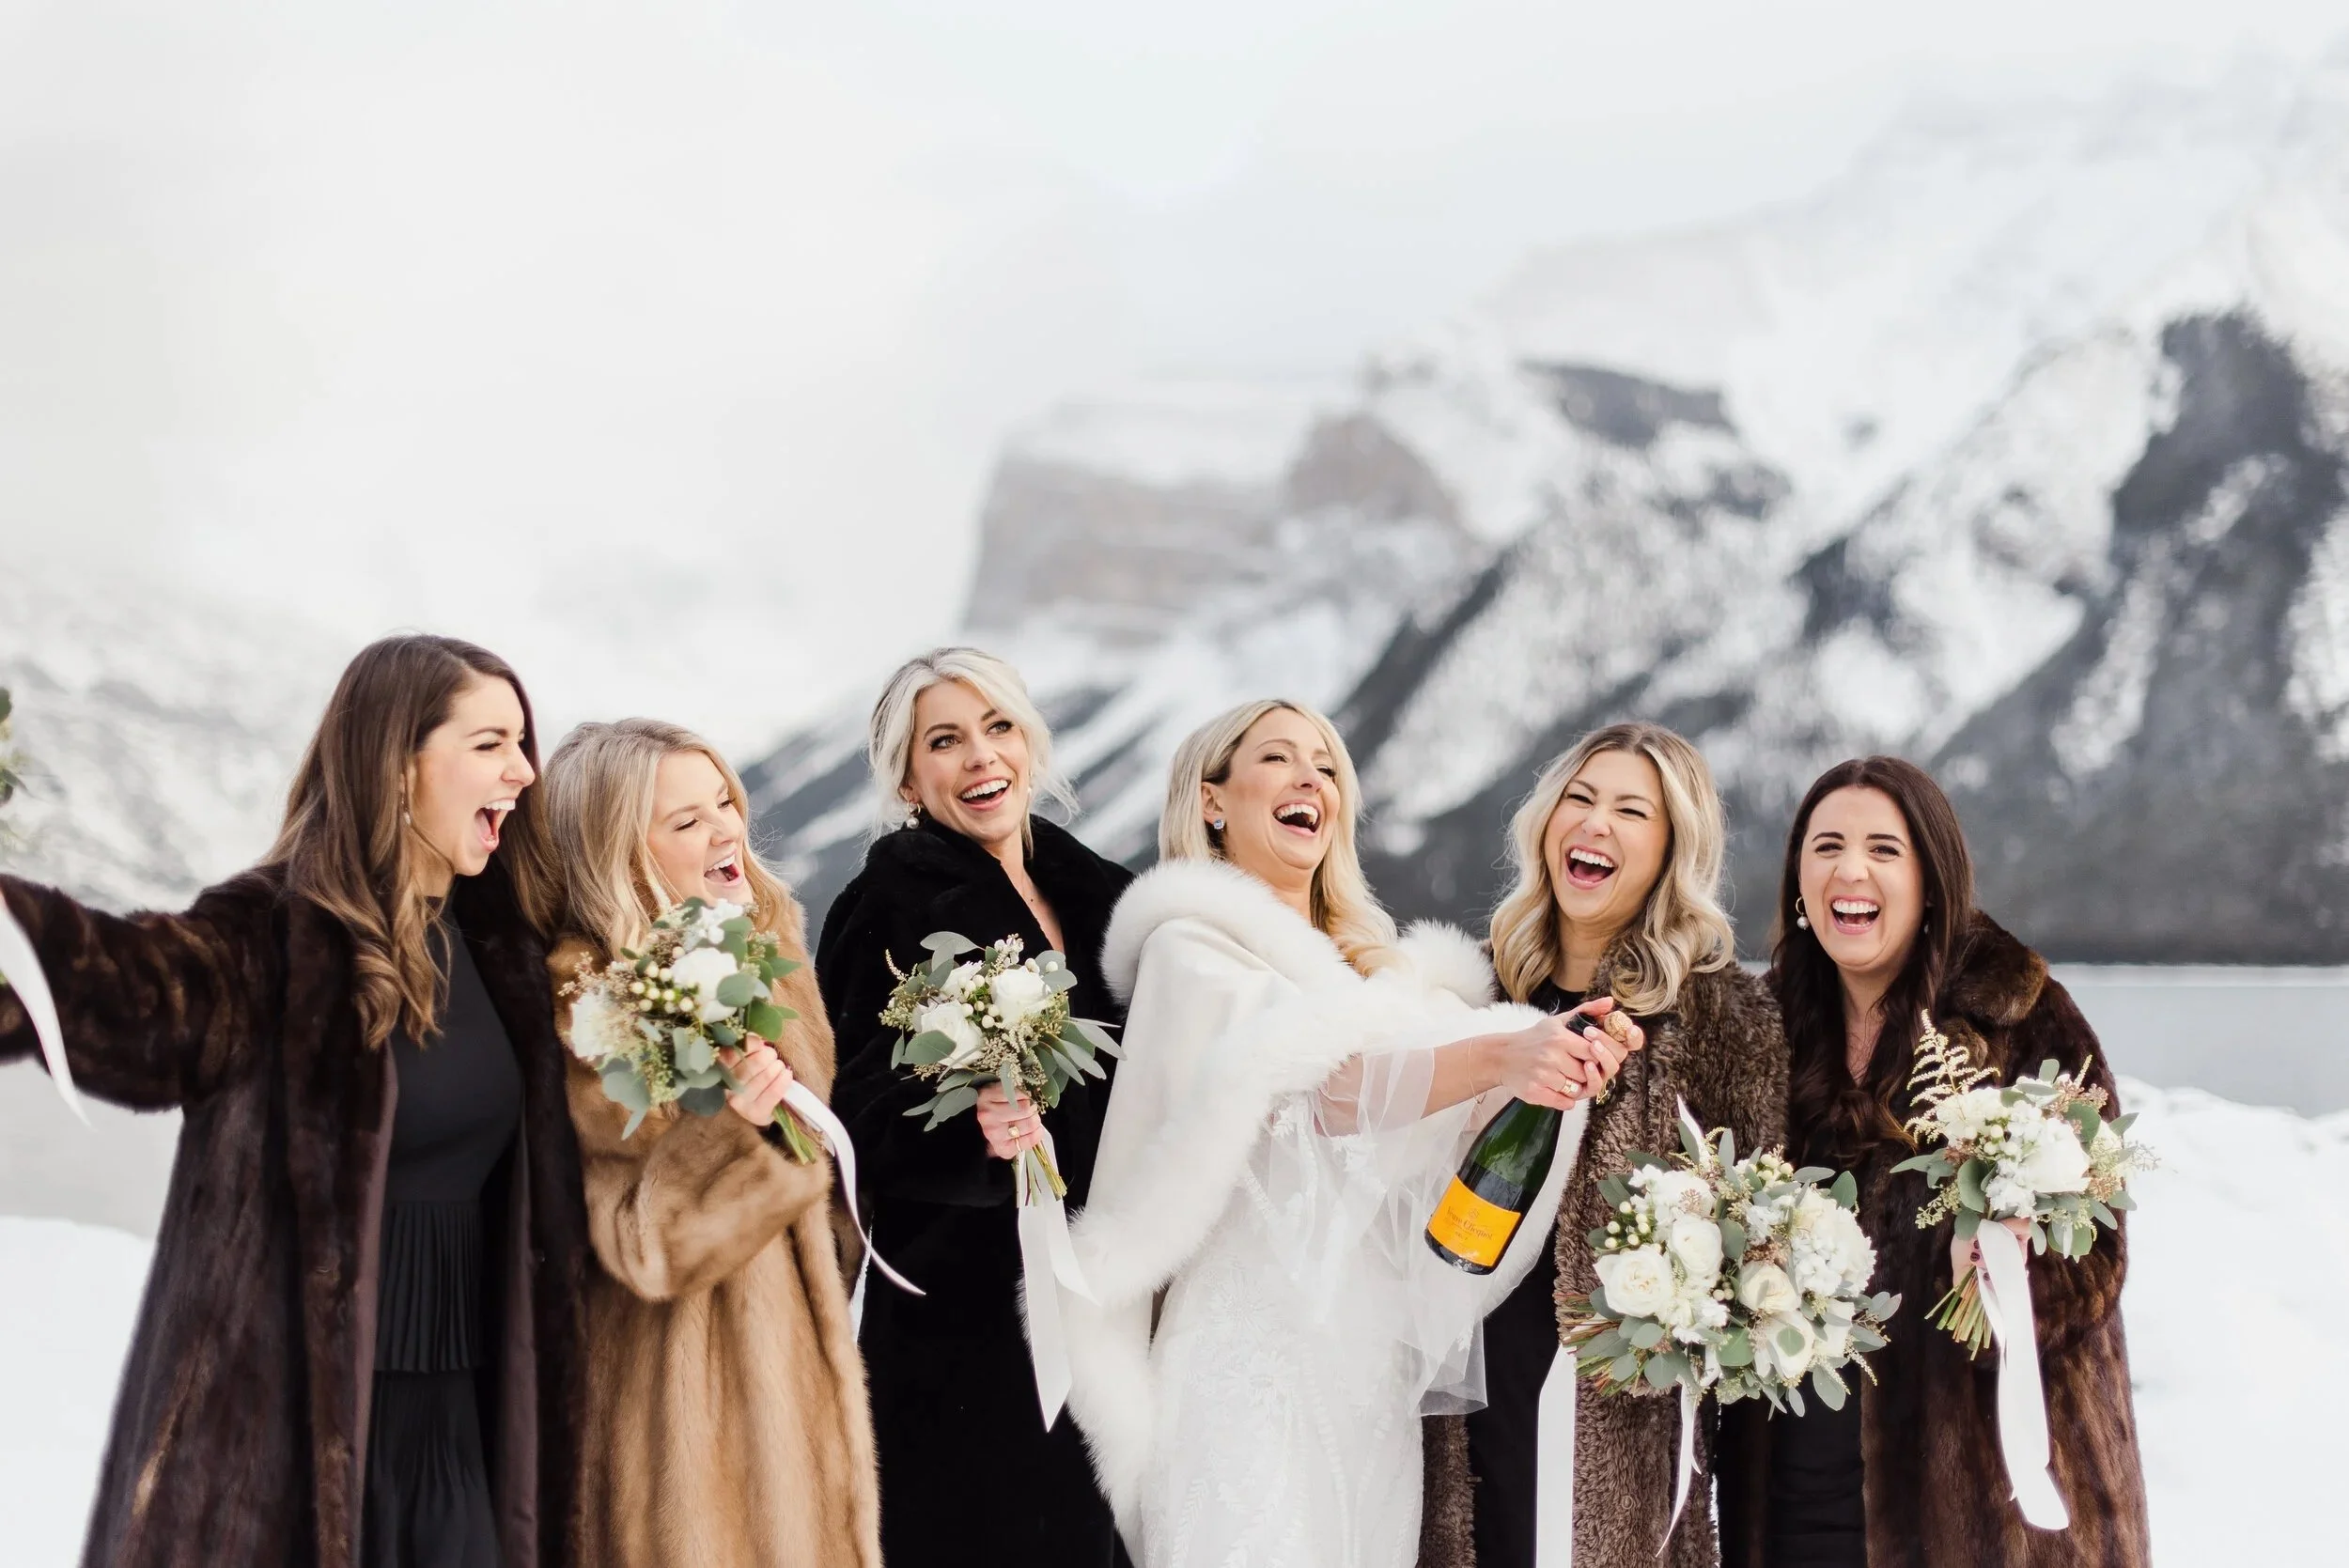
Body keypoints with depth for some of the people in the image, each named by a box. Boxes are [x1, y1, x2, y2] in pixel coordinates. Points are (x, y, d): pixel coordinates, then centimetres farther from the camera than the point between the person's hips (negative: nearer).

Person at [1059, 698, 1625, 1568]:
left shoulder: (1378, 967, 20)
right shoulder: (1194, 947, -1)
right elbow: (1314, 1090, -17)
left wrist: (1563, 1057, -2)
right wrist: (1493, 1056, -29)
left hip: (1376, 1358, 6)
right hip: (1258, 1350, -6)